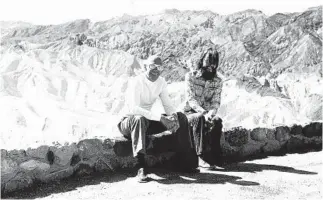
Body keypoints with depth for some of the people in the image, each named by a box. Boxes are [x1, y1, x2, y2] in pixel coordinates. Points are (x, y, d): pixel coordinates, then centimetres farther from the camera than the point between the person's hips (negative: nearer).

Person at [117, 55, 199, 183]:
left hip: (148, 121, 7)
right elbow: (134, 109, -34)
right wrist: (160, 118, -40)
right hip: (128, 122, -6)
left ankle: (185, 162, -3)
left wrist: (173, 115, -22)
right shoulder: (138, 81, -21)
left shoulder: (161, 82, 0)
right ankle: (141, 168, -43)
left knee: (181, 117, -6)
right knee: (139, 119, -42)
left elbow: (168, 105, 3)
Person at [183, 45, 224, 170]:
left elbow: (216, 102, -3)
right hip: (191, 112, -3)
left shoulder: (217, 81, 6)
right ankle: (202, 157, -38)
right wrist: (204, 113, -29)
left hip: (208, 114, 3)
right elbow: (190, 99, -14)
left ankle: (214, 157, -26)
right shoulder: (190, 76, -4)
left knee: (217, 121, -31)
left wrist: (211, 113, -26)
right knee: (200, 118, -36)